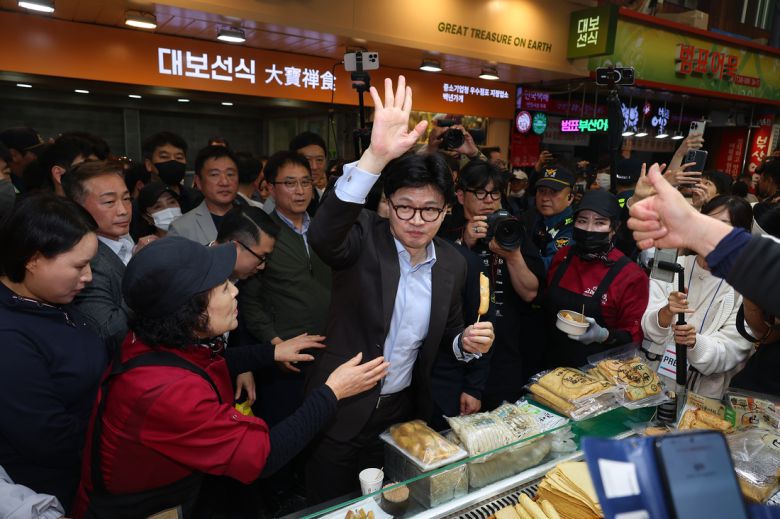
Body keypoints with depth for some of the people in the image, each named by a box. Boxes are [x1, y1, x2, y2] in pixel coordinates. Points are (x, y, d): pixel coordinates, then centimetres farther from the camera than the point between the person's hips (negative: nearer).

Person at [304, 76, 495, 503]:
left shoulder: (452, 264, -3)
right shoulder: (365, 239, -18)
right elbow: (321, 237, -42)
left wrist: (466, 342, -15)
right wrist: (376, 157, -52)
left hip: (402, 410, 4)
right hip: (339, 408, -3)